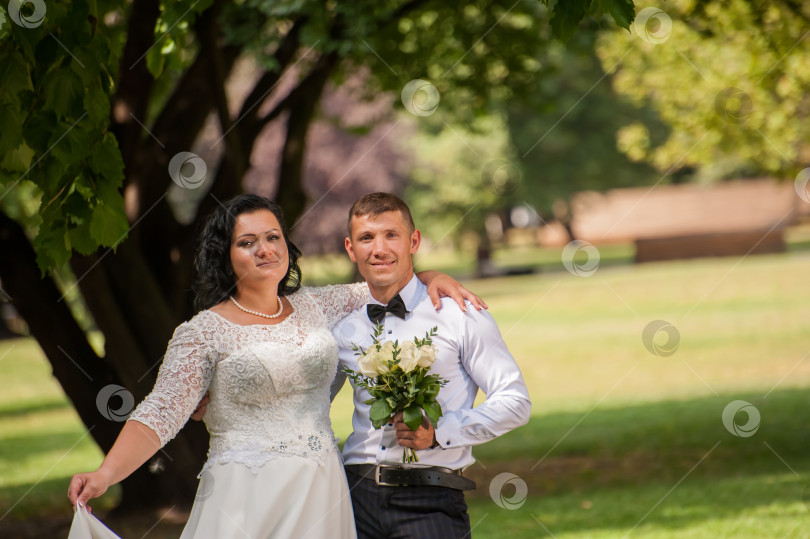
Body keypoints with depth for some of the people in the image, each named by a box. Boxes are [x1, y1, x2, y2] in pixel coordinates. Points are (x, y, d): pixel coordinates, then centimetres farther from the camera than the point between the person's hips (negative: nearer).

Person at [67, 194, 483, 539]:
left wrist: (430, 278, 8)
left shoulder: (314, 306, 12)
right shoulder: (204, 332, -3)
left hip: (321, 494, 4)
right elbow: (160, 413, -10)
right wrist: (105, 474, -24)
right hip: (246, 499, -4)